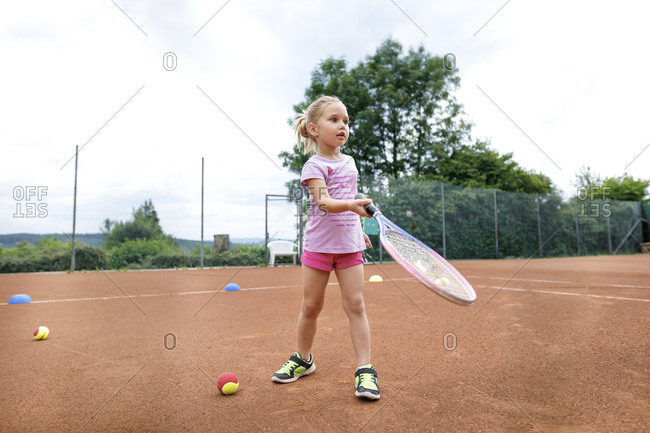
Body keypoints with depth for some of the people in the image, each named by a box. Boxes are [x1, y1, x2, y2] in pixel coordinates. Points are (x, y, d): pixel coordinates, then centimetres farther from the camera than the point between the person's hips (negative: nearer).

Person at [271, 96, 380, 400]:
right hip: (319, 244, -4)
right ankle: (302, 359, 28)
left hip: (349, 244, 4)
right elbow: (324, 202, -24)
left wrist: (359, 229, 24)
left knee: (355, 304, -1)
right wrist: (352, 205, -40)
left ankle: (364, 369, 7)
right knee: (311, 306, 7)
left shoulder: (349, 162, 11)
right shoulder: (314, 166, -8)